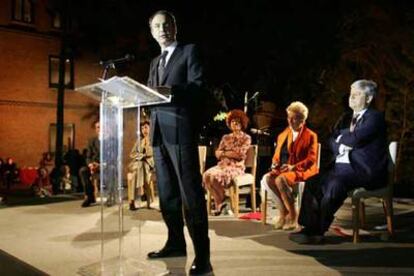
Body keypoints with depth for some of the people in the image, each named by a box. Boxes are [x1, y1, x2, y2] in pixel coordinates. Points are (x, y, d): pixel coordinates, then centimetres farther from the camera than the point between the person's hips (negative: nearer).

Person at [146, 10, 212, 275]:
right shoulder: (155, 62, 25)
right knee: (166, 191, 10)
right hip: (159, 131, 7)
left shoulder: (190, 51, 5)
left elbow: (198, 86, -8)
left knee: (190, 191, -10)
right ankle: (176, 243, 20)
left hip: (181, 129, -7)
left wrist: (170, 90, -23)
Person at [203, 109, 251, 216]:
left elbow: (240, 154, -8)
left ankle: (220, 201, -10)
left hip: (237, 167, -5)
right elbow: (217, 153, 9)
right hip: (223, 165, 5)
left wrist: (225, 153, -3)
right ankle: (219, 202, -16)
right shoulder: (226, 137, 18)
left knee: (216, 176, -32)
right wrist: (232, 153, -8)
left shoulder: (246, 138, 5)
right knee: (207, 175, -26)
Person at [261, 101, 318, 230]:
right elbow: (276, 155, 19)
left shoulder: (310, 136, 2)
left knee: (280, 180, -35)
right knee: (266, 179, -26)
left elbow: (311, 159, -8)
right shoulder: (282, 135, 18)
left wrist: (293, 167, -20)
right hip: (282, 169, 6)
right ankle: (283, 211, -14)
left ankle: (293, 215, -18)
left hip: (302, 171, -5)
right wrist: (275, 163, -5)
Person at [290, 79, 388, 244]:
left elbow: (356, 139, -20)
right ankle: (310, 227, -9)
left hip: (363, 170, -8)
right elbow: (332, 142, 14)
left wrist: (341, 138, 0)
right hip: (342, 166, 8)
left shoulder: (375, 117, -4)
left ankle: (317, 232, -21)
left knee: (335, 183, -32)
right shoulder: (347, 119, 21)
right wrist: (342, 146, -7)